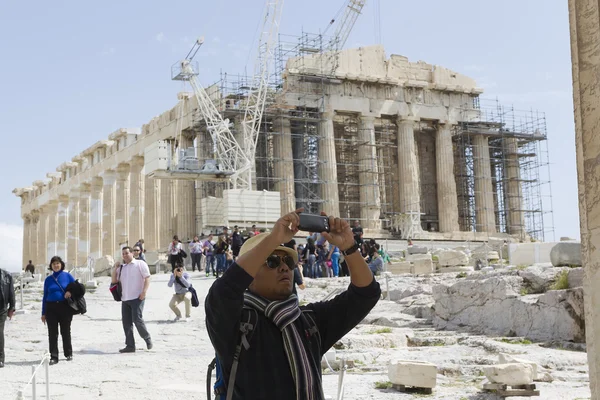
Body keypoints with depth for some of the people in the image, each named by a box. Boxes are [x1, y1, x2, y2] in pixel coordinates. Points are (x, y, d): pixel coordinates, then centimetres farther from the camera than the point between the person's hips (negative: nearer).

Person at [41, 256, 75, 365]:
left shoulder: (67, 276, 3)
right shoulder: (48, 279, 8)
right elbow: (45, 296, 10)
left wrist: (70, 292, -15)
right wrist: (43, 313, 8)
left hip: (65, 307, -1)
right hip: (51, 308, 2)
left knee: (65, 332, 7)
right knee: (52, 333, -1)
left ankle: (68, 354, 23)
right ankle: (53, 357, 3)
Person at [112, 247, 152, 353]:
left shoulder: (140, 264, 1)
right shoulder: (121, 267, 18)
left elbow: (147, 278, -5)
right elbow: (114, 280, 19)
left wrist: (144, 291, -16)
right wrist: (115, 268, 7)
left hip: (137, 297, -6)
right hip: (125, 299, 6)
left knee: (137, 319, -13)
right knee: (126, 322, 4)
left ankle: (147, 339, 7)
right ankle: (130, 345, 10)